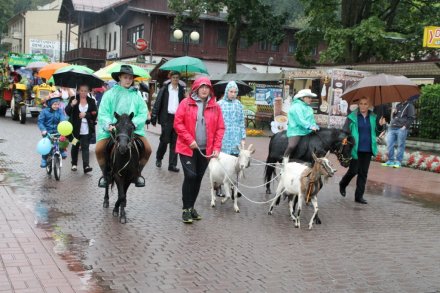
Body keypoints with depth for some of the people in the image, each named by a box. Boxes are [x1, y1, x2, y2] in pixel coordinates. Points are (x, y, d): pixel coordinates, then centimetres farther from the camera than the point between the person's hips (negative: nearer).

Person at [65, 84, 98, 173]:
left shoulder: (91, 101, 5)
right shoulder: (73, 99, 2)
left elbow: (95, 113, 1)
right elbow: (67, 112, -5)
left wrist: (86, 115, -12)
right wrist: (71, 105, -23)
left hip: (87, 129, 0)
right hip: (76, 128, 1)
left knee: (85, 147, -6)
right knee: (75, 146, 13)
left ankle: (86, 166, -14)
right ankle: (74, 164, 27)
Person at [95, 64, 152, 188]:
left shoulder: (137, 95, 8)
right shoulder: (110, 94, 4)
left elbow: (143, 114, 1)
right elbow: (103, 113, -3)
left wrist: (133, 123, -16)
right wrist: (109, 124, -20)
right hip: (111, 129, -1)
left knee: (147, 149, -15)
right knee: (99, 150, -20)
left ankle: (137, 174, 10)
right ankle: (105, 174, 7)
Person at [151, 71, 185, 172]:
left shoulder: (181, 90, 7)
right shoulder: (165, 89, 0)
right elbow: (158, 103, -2)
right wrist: (154, 118, -8)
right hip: (167, 118, -2)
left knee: (174, 142, 4)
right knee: (164, 140, 0)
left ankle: (172, 164, 9)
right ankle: (159, 158, 25)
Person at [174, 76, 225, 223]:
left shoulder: (215, 107, 5)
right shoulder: (186, 103, -3)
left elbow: (220, 128, 5)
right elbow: (178, 123, -6)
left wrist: (217, 147, -4)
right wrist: (189, 140, -14)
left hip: (206, 150, 4)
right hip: (187, 148, -3)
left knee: (198, 178, 10)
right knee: (190, 176, -11)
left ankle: (191, 207, 24)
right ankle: (186, 209, 1)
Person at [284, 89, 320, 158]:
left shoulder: (309, 108, 20)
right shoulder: (296, 107, -10)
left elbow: (312, 120, 19)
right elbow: (300, 120, -20)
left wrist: (315, 126, -2)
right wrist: (310, 126, -28)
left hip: (307, 132, 9)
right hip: (296, 131, -9)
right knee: (292, 146, -29)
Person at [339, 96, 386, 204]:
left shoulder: (373, 117, 7)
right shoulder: (352, 117, -4)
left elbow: (375, 132, 16)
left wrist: (380, 125, -2)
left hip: (367, 150, 4)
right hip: (355, 149, -4)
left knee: (363, 173, 6)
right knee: (353, 170, -2)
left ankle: (359, 196, 14)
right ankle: (343, 184, 29)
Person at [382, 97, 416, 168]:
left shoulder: (409, 106, 4)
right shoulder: (398, 105, 23)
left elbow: (411, 117, -4)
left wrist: (405, 126, -13)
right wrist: (393, 113, 7)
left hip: (401, 129, -6)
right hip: (392, 128, 6)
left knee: (400, 146, -2)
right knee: (389, 144, 1)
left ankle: (398, 161, 3)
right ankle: (390, 160, 10)